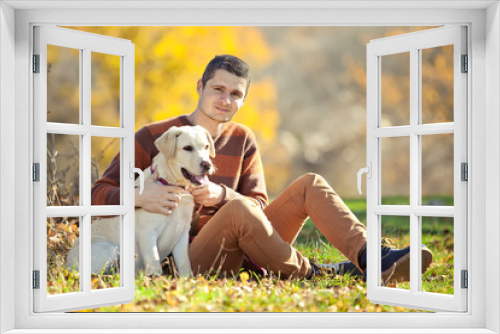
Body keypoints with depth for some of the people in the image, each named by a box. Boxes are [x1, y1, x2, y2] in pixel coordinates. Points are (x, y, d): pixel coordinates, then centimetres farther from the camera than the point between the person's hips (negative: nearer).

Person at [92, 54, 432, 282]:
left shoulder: (243, 140, 13)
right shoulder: (154, 137, 1)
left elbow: (260, 204, 4)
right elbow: (99, 194, -2)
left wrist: (221, 195, -18)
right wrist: (138, 196, -26)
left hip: (243, 252, 5)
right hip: (193, 258, -5)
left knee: (310, 184, -9)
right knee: (239, 208, -37)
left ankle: (369, 258, -29)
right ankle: (311, 273, -22)